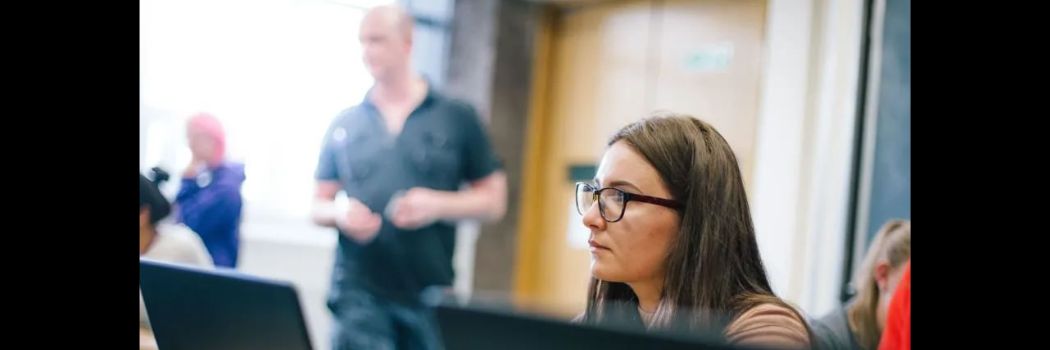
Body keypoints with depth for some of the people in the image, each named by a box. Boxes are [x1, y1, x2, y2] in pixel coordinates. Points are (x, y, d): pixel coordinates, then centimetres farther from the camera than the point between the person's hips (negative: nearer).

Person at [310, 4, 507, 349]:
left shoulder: (458, 118, 2)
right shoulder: (344, 125, 7)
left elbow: (494, 200, 3)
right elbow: (319, 205, 12)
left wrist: (439, 205, -14)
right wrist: (340, 214, -11)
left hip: (431, 294, 0)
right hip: (359, 293, 0)